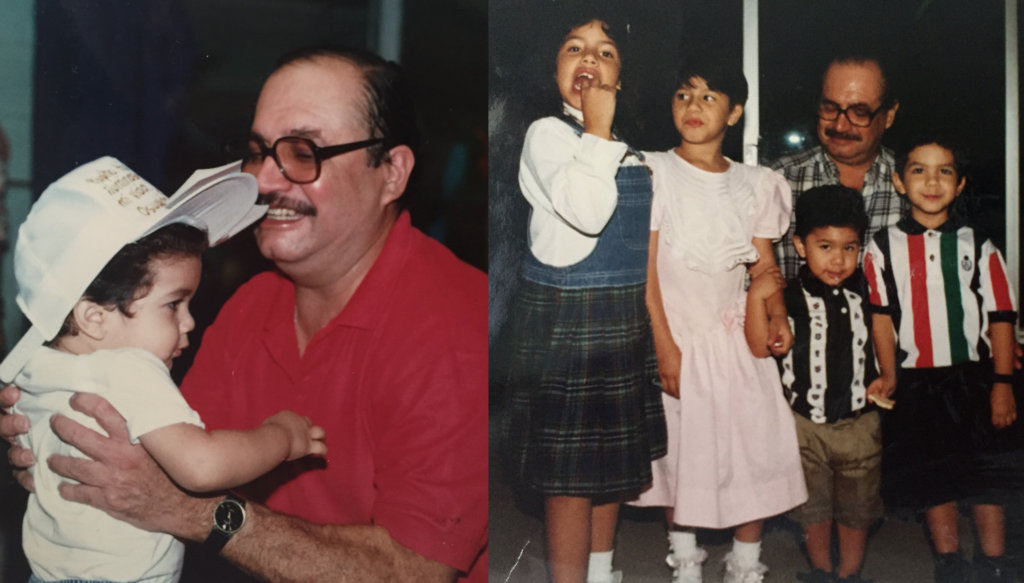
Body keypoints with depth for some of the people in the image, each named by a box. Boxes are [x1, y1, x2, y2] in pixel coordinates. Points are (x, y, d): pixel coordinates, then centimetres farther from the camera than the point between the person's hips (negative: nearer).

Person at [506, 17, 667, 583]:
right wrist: (597, 128, -19)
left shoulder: (628, 147, 12)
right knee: (570, 471, -1)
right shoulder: (546, 133, -10)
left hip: (627, 318, 8)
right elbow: (588, 211, -26)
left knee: (614, 456, 17)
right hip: (566, 318, -7)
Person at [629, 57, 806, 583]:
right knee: (682, 450, 6)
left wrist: (777, 315, -10)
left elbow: (764, 263, 10)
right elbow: (644, 267, -9)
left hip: (737, 337, 3)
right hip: (677, 336, -3)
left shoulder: (754, 185, 6)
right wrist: (665, 346, -14)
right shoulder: (653, 173, -5)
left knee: (758, 447, 2)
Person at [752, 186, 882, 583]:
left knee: (857, 505, 16)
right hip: (806, 421, -2)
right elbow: (759, 346, -20)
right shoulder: (789, 296, -12)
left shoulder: (866, 291, -3)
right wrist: (756, 297, -28)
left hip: (860, 420, 2)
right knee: (814, 505, 15)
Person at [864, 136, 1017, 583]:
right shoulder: (883, 248, 1)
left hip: (973, 376, 0)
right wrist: (889, 375, -7)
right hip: (916, 380, 0)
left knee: (985, 475, 4)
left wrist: (1002, 383, -4)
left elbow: (1000, 316, 1)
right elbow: (881, 316, 0)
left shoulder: (978, 247, 2)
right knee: (932, 476, 9)